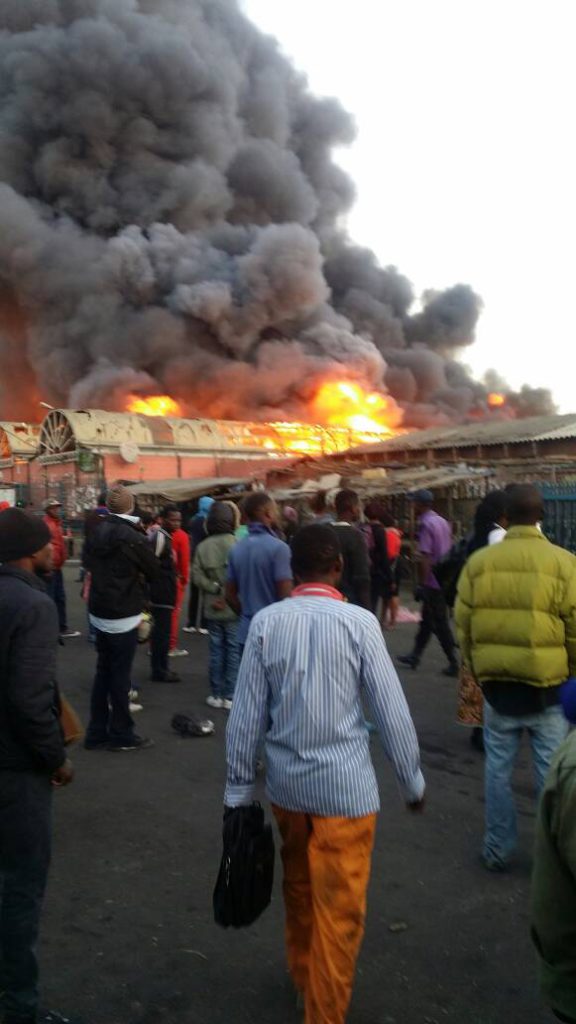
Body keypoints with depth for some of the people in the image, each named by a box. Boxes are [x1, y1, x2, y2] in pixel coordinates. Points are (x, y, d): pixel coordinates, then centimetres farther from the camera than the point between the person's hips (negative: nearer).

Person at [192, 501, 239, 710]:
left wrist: (215, 589, -3)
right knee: (233, 651, 5)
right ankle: (230, 696, 8)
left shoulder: (203, 546, -3)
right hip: (234, 607, -3)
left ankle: (216, 694, 18)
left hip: (212, 608, 3)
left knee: (216, 650, 12)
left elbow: (197, 576, -8)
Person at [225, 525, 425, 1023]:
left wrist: (239, 787, 7)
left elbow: (247, 714, -4)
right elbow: (392, 711, -9)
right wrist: (413, 781, 4)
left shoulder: (267, 622, -7)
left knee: (299, 887, 26)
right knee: (339, 909, 12)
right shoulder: (359, 622, -14)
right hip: (345, 786, -4)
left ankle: (303, 975, 49)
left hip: (286, 781, 4)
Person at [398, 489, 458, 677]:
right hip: (444, 580, 9)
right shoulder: (443, 522, 10)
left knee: (439, 623, -2)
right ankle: (415, 656, 27)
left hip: (432, 582, -9)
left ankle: (454, 663, 2)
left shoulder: (426, 524, -16)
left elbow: (425, 557, -21)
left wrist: (421, 584, -18)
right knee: (427, 620, 17)